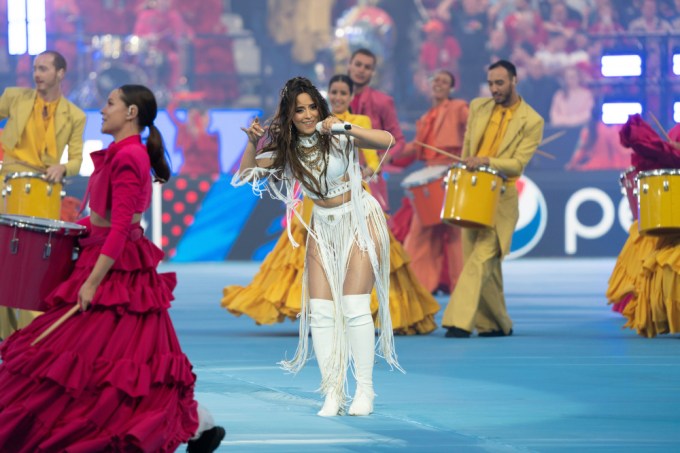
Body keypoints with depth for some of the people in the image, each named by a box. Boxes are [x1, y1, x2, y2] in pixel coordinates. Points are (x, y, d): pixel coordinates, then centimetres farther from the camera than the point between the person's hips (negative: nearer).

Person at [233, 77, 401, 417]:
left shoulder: (338, 136, -13)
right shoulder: (286, 150, 1)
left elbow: (387, 140, -25)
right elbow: (247, 175, 1)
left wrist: (347, 128, -37)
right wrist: (252, 143, -16)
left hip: (360, 221, -5)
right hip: (323, 227, 5)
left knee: (354, 306, -13)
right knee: (319, 309, -4)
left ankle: (365, 389, -5)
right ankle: (333, 392, 0)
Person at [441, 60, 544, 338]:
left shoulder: (531, 122, -6)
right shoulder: (478, 107, 9)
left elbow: (518, 164, -13)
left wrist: (486, 161, -27)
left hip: (500, 199, -5)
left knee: (480, 260, -16)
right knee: (486, 265, 10)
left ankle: (459, 323, -23)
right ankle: (495, 324, 20)